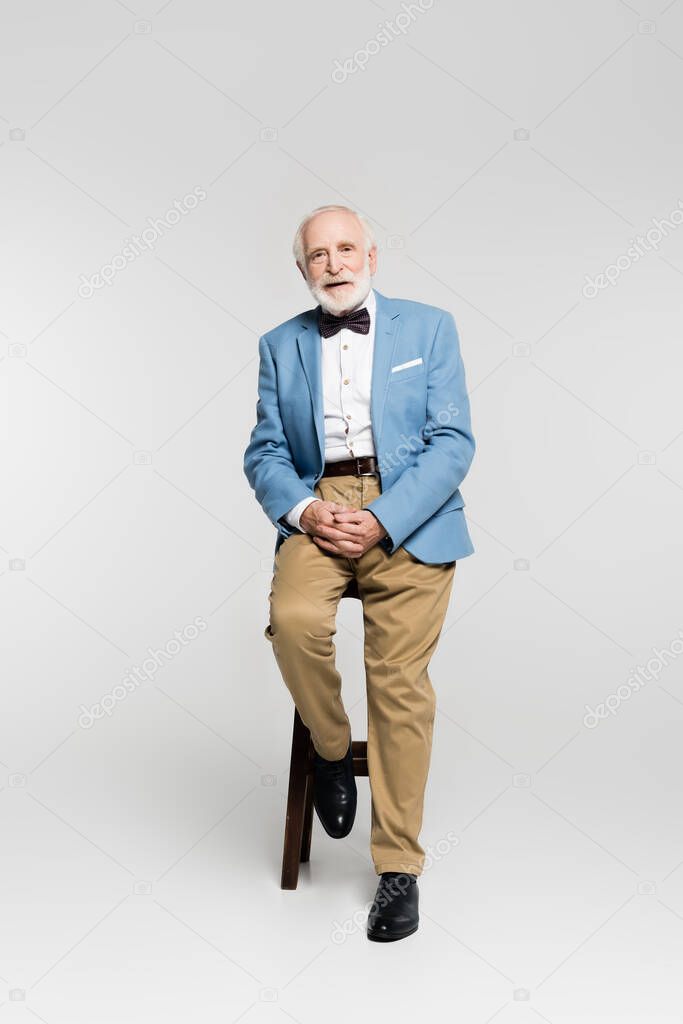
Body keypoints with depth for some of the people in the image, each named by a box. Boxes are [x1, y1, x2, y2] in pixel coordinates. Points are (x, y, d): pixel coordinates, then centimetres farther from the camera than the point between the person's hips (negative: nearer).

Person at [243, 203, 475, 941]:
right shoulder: (280, 346, 17)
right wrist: (304, 509, -10)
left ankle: (398, 867, 2)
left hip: (407, 516, -1)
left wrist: (381, 520, -13)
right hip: (318, 509, 2)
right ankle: (330, 751, 2)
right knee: (294, 619, -28)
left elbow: (452, 442, 0)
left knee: (400, 682, -11)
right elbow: (264, 454, 12)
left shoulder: (429, 328, 9)